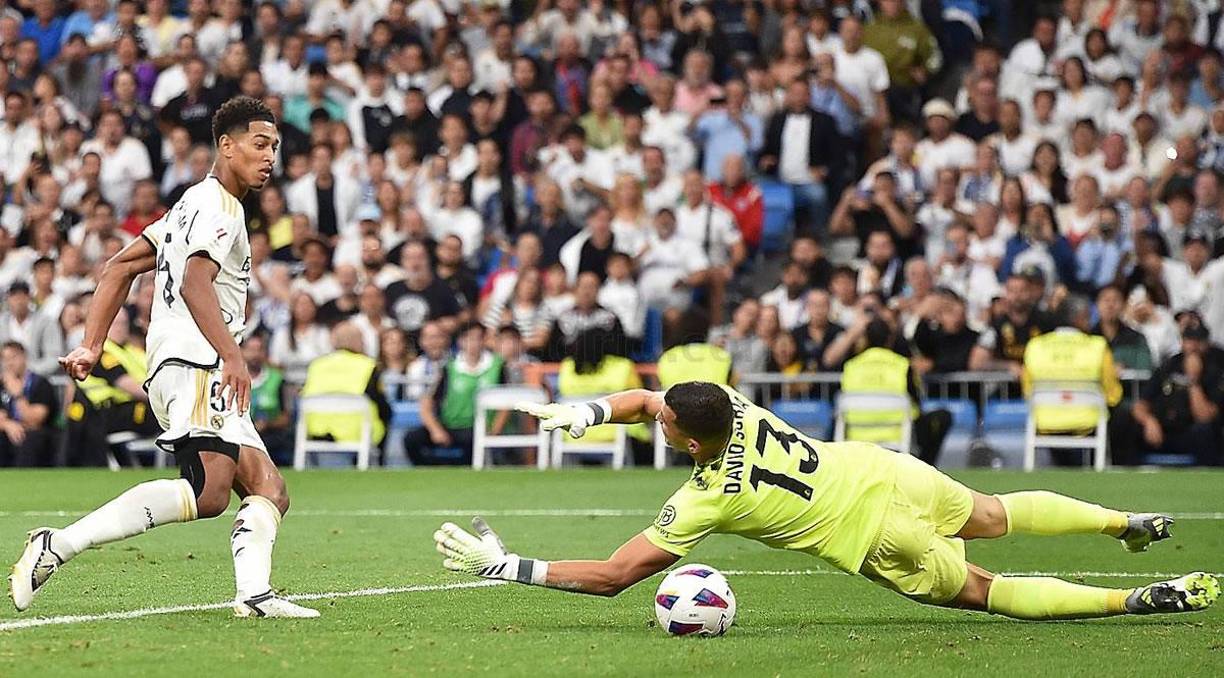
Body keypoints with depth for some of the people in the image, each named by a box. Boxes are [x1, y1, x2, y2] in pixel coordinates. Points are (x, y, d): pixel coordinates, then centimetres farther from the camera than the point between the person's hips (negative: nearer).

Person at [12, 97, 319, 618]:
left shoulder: (195, 204, 27)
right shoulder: (219, 207, -4)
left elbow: (121, 266, 27)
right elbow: (195, 283, -21)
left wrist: (91, 346, 22)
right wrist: (232, 356, -31)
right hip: (193, 364, -11)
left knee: (269, 492, 5)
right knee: (208, 493, -27)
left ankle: (254, 593, -14)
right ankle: (59, 546, -29)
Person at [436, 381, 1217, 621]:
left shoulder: (705, 502, -24)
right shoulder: (733, 403, -9)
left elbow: (611, 576, -20)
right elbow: (639, 398, 11)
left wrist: (504, 565, -20)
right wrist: (587, 410, -9)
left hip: (880, 538, -6)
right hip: (887, 469, 6)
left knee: (986, 591, 14)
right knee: (991, 514, 32)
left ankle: (1141, 600, 8)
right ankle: (1130, 523, 37)